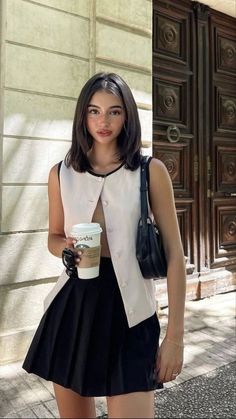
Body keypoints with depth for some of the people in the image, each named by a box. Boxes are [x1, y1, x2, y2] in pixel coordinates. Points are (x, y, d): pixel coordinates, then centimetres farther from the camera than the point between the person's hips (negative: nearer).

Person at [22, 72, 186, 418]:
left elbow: (174, 253, -4)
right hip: (72, 303, 3)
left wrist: (175, 335, -6)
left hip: (128, 308, -2)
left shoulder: (151, 171, -5)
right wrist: (65, 248, -9)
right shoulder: (61, 173, 3)